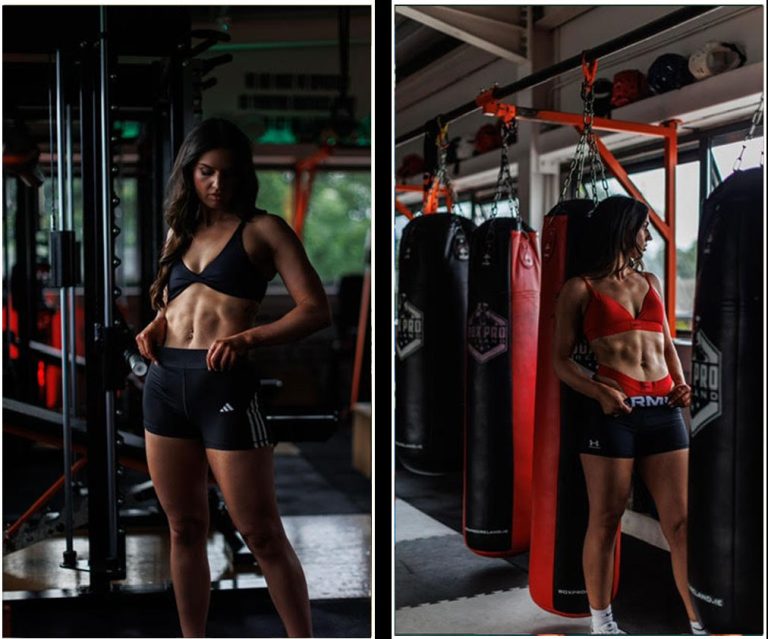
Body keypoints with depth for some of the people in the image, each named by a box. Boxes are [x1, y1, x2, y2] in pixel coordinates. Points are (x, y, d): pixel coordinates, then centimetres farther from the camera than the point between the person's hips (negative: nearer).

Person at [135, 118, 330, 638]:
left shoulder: (263, 229, 1)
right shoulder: (181, 230, 18)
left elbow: (316, 309, -6)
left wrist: (249, 339, -19)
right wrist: (155, 326, 7)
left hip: (225, 384, -6)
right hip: (166, 382, 6)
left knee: (261, 534, -3)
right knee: (185, 529, 12)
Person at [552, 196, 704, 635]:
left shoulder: (650, 281, 18)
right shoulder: (581, 288, 3)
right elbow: (562, 358, 1)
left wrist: (681, 386, 6)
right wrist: (601, 392, -15)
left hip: (664, 411, 5)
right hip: (614, 411, -4)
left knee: (681, 522, 2)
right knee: (606, 521, 2)